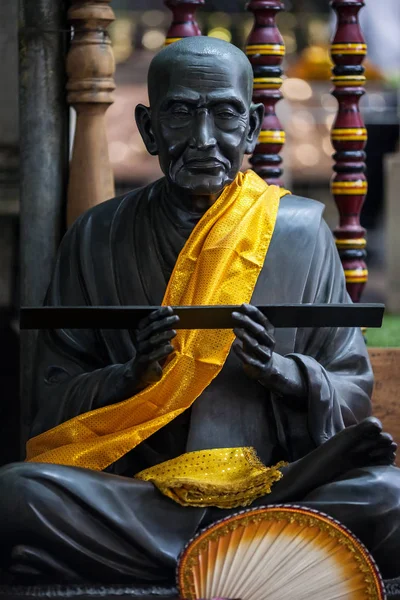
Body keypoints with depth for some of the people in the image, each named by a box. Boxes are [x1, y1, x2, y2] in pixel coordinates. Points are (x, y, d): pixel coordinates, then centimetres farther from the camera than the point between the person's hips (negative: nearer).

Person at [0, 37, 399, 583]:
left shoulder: (300, 229, 8)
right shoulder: (98, 238, 8)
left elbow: (354, 391, 9)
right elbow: (54, 397, 7)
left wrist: (284, 370, -12)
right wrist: (130, 374, -13)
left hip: (277, 486, -1)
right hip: (134, 492, 1)